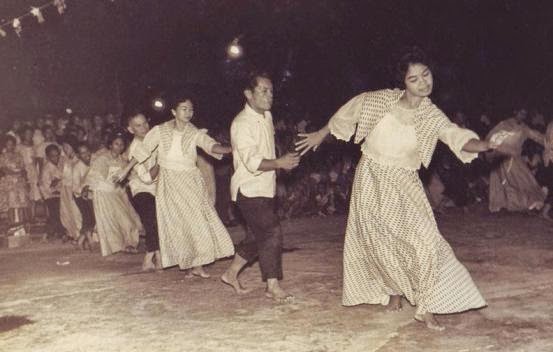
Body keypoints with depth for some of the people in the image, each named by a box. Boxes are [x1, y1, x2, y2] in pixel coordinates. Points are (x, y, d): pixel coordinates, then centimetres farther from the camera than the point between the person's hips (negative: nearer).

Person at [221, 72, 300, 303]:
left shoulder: (267, 116, 10)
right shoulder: (242, 124, -18)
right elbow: (252, 162, -26)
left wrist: (282, 161, 14)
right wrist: (279, 163, -34)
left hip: (264, 188, 9)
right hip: (249, 190, -9)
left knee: (257, 236, 15)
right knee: (272, 233, -12)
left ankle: (231, 274, 30)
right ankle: (273, 286, -3)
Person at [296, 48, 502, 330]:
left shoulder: (432, 116, -10)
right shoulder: (381, 100, -10)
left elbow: (457, 137, -25)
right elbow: (349, 111, 5)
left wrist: (487, 144, -44)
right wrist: (321, 134, 14)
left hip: (403, 185, 0)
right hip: (370, 180, 1)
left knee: (425, 239, -13)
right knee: (378, 243, 10)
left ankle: (425, 307, -3)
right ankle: (395, 289, 35)